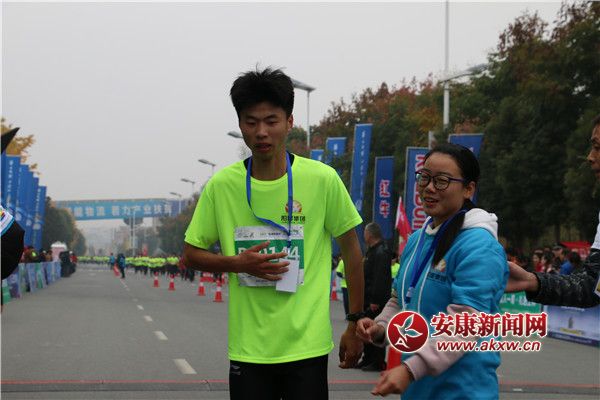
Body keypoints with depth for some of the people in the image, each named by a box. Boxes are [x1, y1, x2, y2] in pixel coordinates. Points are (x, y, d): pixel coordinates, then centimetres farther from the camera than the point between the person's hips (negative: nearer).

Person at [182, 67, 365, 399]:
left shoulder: (322, 179, -6)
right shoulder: (221, 185, -2)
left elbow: (350, 249, 5)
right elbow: (190, 256, 7)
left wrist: (355, 323, 5)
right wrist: (238, 263, -12)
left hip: (307, 346, -1)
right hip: (247, 347, 2)